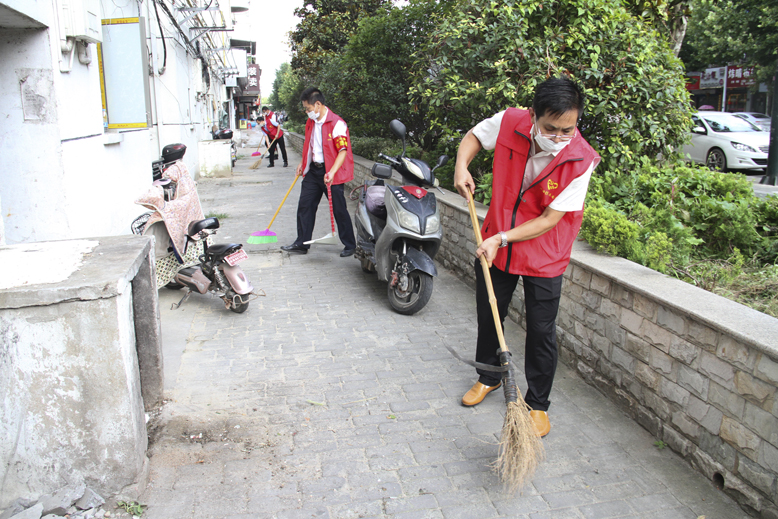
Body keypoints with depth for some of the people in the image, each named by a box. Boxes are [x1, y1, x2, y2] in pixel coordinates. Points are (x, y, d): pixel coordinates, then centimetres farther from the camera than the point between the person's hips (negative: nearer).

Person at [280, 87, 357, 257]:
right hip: (313, 170, 8)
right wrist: (303, 163, 16)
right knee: (305, 206, 9)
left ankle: (350, 245, 14)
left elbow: (343, 150, -22)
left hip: (330, 173, -8)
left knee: (339, 210, 1)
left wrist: (331, 172, -31)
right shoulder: (311, 122, 10)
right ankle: (302, 243, 19)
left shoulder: (336, 123, -16)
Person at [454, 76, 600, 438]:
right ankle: (489, 376, 43)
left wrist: (502, 239, -27)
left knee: (541, 332, 3)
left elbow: (550, 219, -21)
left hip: (543, 256, -3)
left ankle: (538, 403, 25)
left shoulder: (581, 161, -24)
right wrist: (461, 166, -13)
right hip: (495, 243, 3)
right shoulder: (509, 123, -17)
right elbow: (474, 136, 5)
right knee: (487, 314, 17)